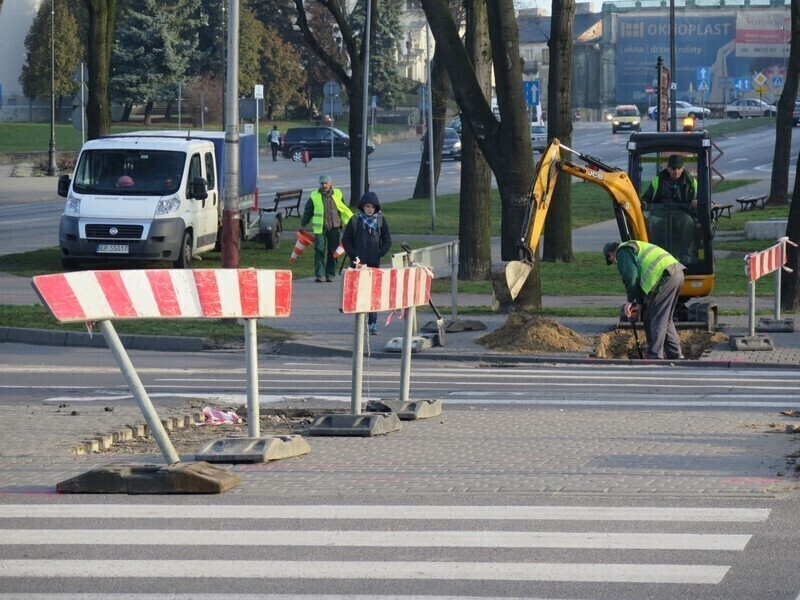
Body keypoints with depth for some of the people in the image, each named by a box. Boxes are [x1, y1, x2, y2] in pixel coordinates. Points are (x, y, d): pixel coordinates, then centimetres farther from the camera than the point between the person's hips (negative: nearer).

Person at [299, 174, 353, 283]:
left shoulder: (337, 194, 8)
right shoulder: (314, 196, 4)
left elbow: (344, 210, 17)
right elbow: (308, 212, 12)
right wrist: (303, 225, 12)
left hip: (334, 227, 1)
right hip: (320, 228, -1)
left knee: (333, 251, 2)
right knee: (319, 251, -7)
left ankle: (330, 275, 10)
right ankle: (319, 274, -6)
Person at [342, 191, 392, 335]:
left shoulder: (380, 220, 4)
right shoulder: (355, 220, 0)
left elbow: (387, 240, 9)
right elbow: (346, 240, 4)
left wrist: (380, 254, -3)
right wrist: (353, 255, -5)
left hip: (374, 263, 1)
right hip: (358, 264, -1)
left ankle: (373, 324, 4)